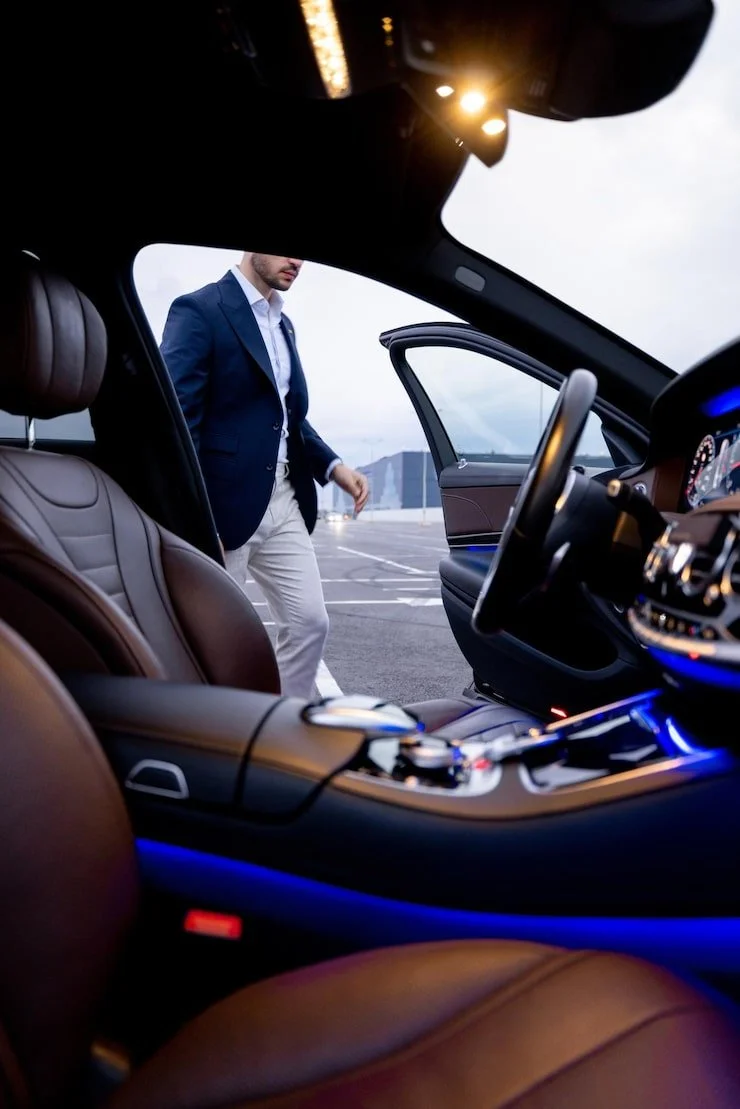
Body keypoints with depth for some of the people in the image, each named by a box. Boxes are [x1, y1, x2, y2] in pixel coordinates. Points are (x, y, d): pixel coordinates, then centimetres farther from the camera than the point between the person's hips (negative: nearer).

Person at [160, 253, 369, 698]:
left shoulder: (283, 323, 17)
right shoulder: (199, 310, -8)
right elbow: (177, 420, -16)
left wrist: (333, 466, 5)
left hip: (286, 502, 8)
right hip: (225, 505, -7)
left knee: (310, 621, 8)